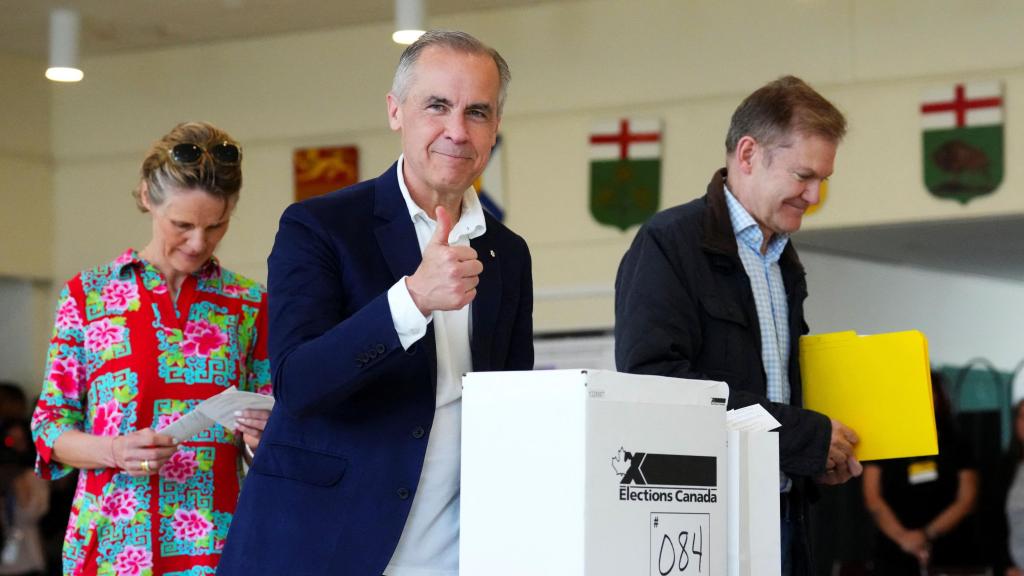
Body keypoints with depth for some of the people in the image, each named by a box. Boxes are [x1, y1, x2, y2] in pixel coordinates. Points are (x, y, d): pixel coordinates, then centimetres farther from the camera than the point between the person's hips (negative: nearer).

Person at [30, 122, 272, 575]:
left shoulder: (250, 305, 5)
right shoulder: (87, 295, 1)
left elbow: (271, 439, 10)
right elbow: (50, 425, 2)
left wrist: (262, 436, -12)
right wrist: (114, 451, -17)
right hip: (112, 539, -1)